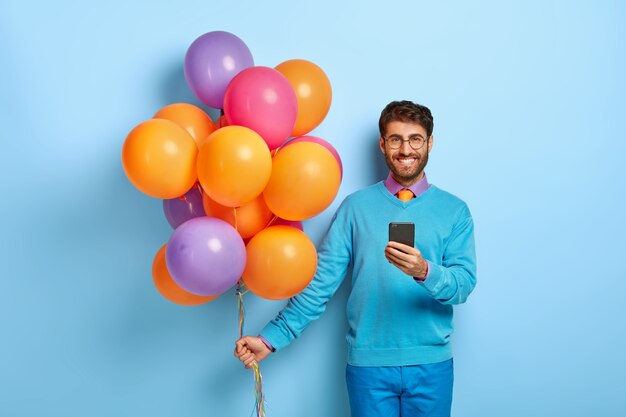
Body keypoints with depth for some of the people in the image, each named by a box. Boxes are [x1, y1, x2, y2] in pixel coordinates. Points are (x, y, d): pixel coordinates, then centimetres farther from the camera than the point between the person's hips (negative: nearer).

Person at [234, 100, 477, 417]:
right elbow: (321, 281, -1)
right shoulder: (355, 207, 2)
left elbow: (464, 283, -7)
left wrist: (424, 271, -27)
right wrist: (272, 337, -7)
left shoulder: (454, 210, 3)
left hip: (431, 364, 1)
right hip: (368, 362, 0)